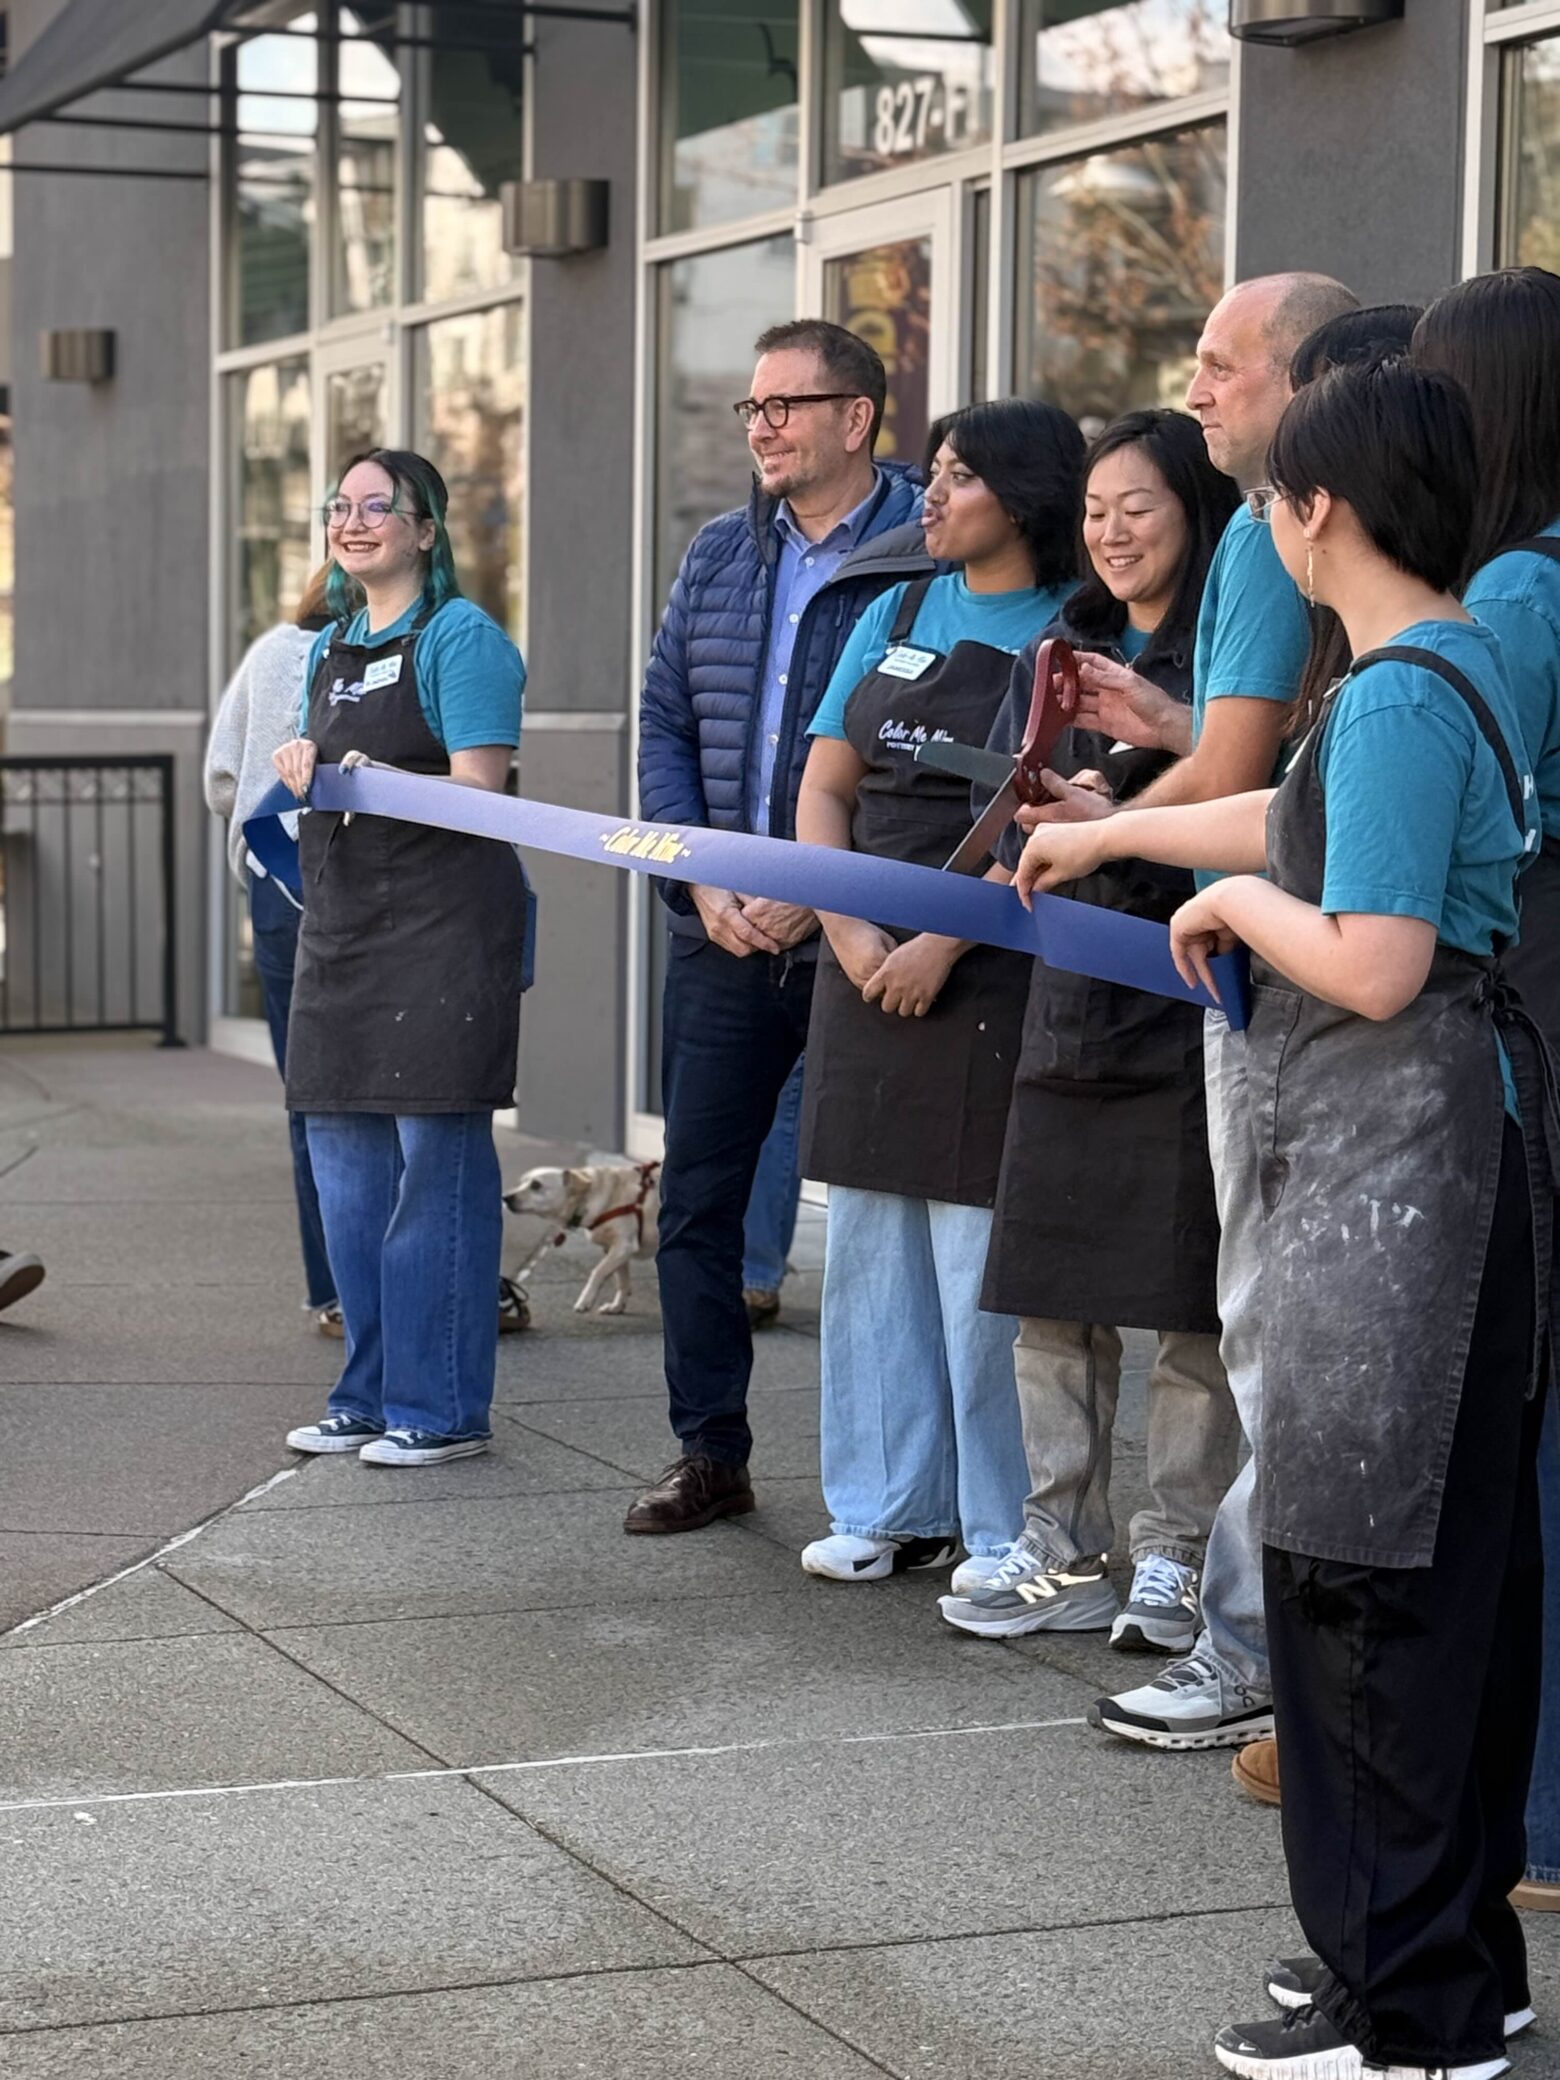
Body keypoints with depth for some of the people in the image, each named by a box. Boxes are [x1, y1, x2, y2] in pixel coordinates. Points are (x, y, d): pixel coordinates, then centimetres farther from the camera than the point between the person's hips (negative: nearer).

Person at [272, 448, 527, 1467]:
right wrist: (302, 769, 7)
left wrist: (377, 783, -26)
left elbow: (479, 788, -15)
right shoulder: (330, 647, 18)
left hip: (443, 919, -8)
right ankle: (370, 1394, 20)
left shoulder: (460, 636, -6)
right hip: (341, 923, 8)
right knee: (347, 1163, 10)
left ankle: (442, 1406, 0)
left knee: (439, 1157, -6)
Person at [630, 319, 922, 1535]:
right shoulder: (719, 557, 12)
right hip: (723, 934, 6)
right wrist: (699, 879, -1)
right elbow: (666, 724, 13)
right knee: (697, 1195, 7)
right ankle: (710, 1452, 18)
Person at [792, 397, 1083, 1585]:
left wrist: (943, 944, -17)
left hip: (991, 980, -6)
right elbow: (825, 788, 11)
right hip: (867, 969, 6)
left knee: (985, 1256, -5)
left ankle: (1002, 1528, 5)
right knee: (872, 1244, 9)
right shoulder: (898, 614, 13)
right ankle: (887, 1508, 18)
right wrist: (850, 931, -4)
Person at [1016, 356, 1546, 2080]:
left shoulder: (1399, 698, -17)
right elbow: (1304, 824, 30)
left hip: (1395, 1149, -10)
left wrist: (1236, 903, -5)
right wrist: (1104, 834, 42)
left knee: (1361, 1572, -4)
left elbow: (1371, 967, -23)